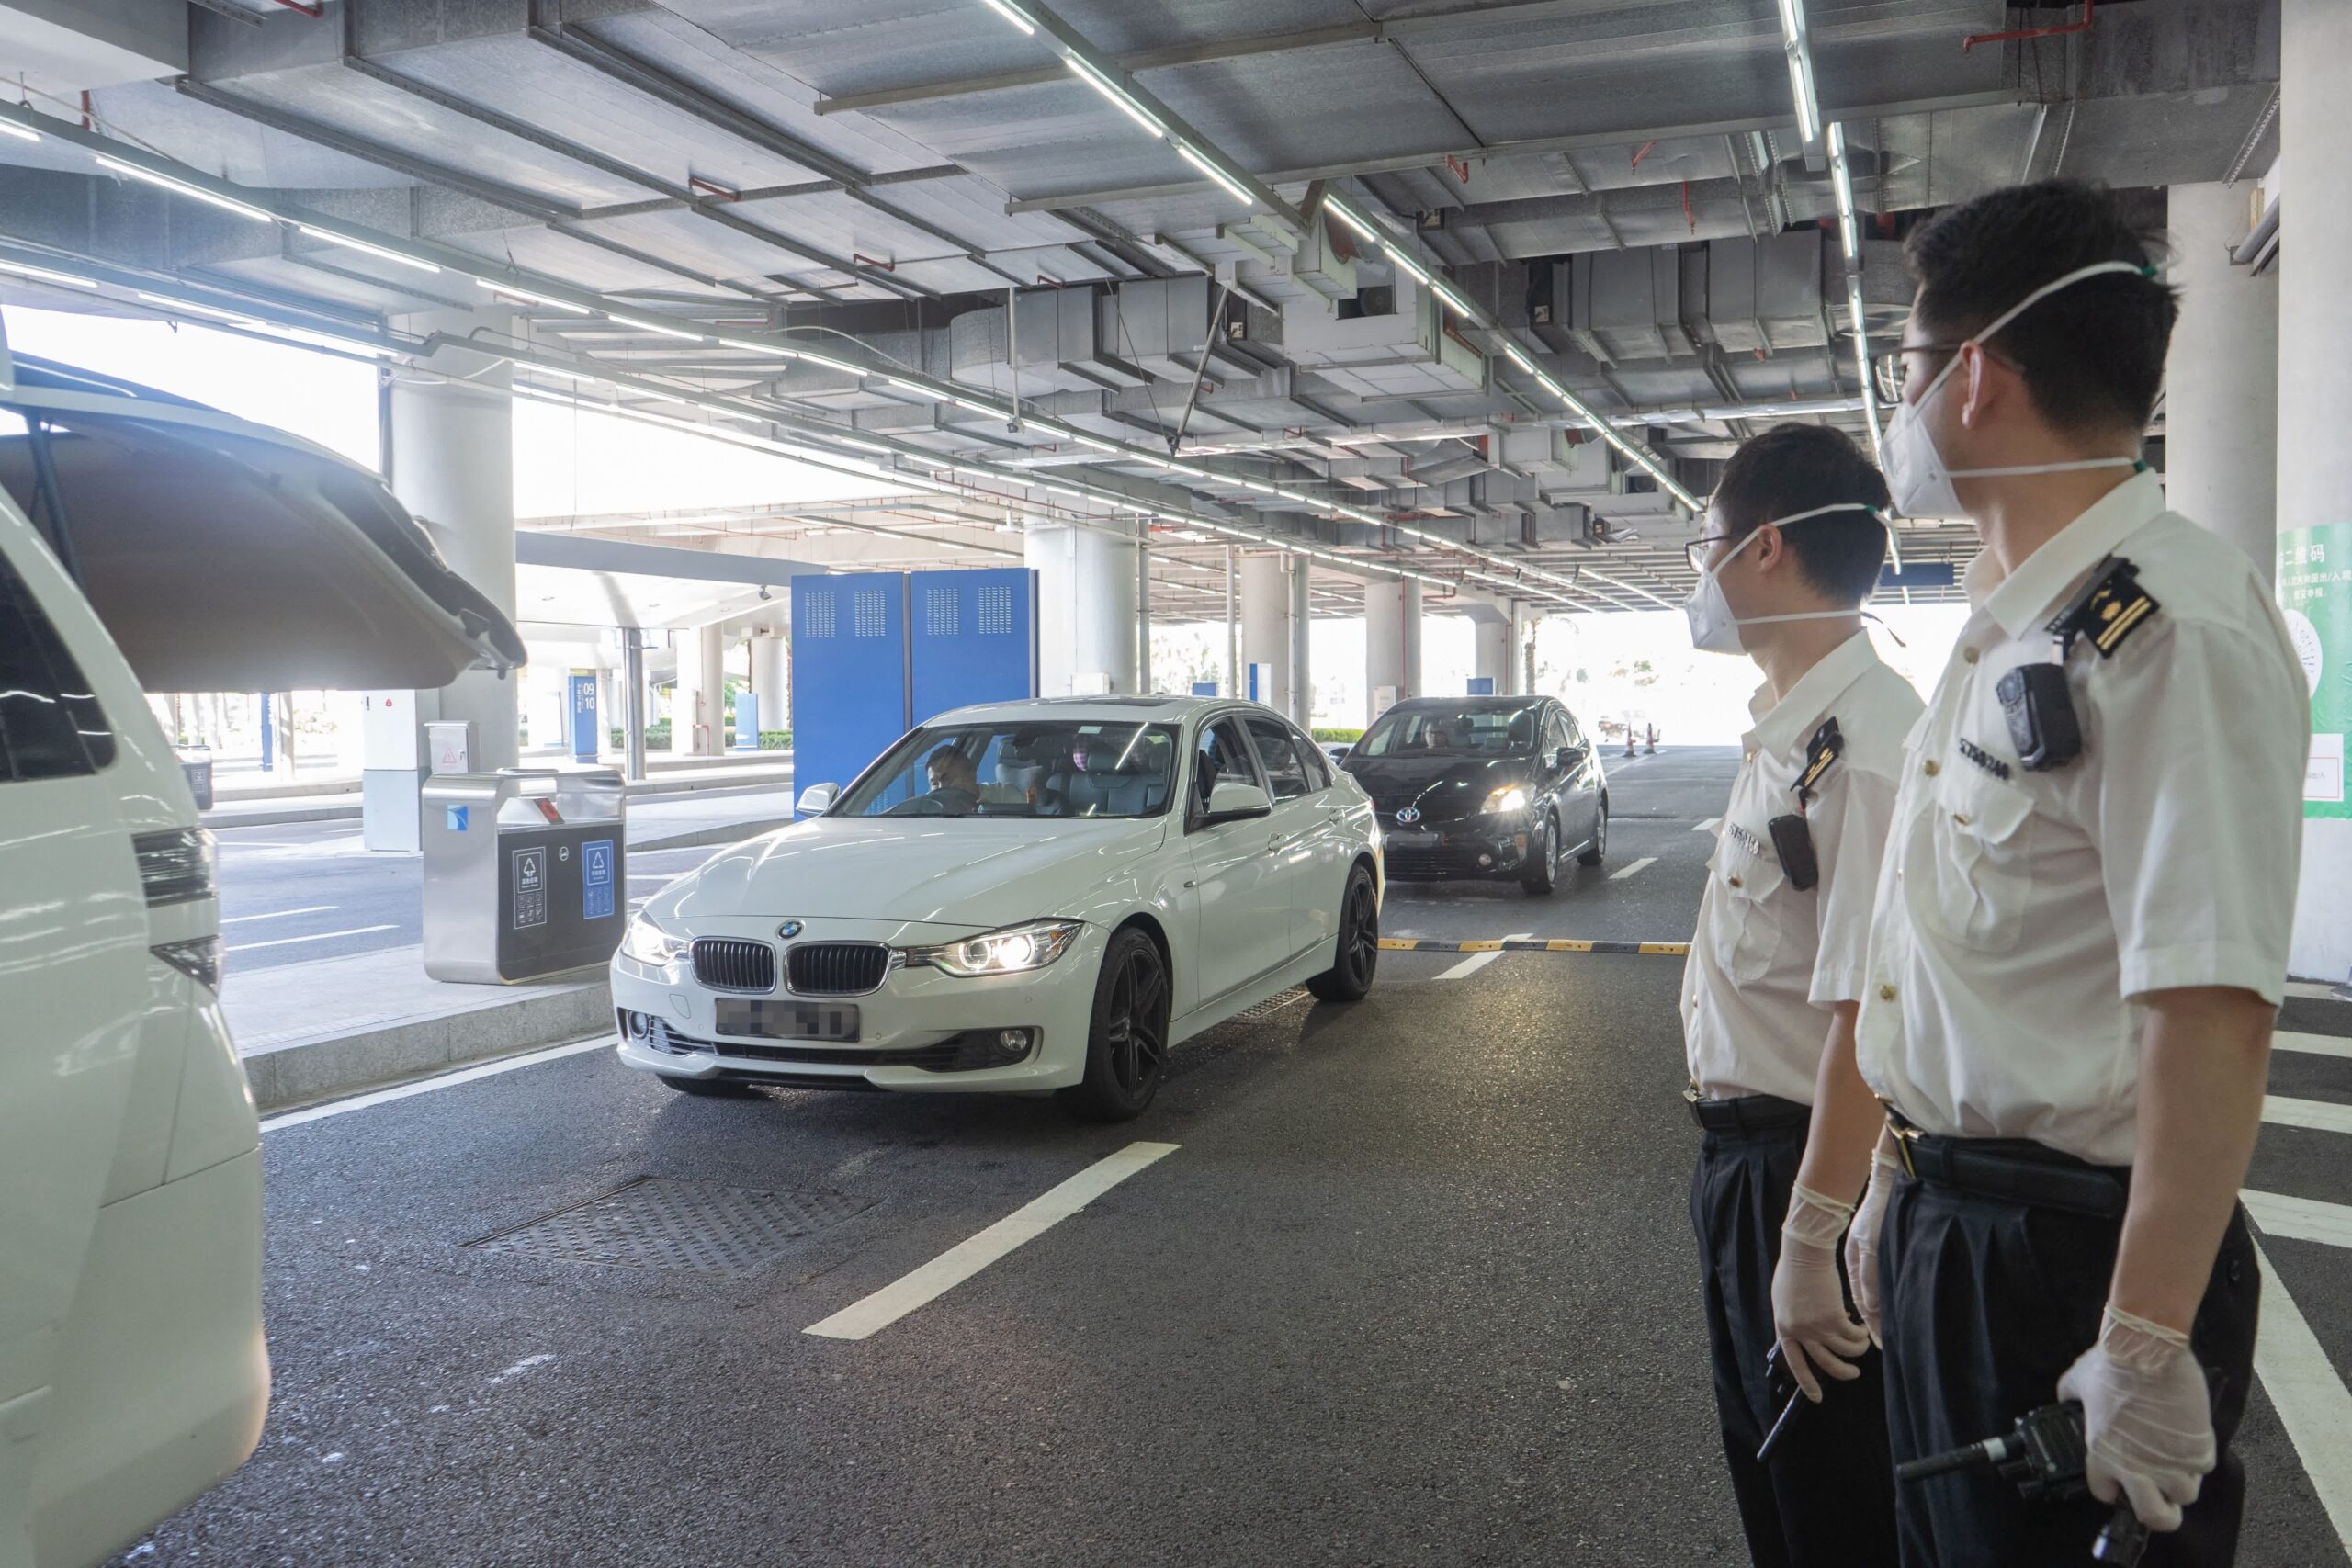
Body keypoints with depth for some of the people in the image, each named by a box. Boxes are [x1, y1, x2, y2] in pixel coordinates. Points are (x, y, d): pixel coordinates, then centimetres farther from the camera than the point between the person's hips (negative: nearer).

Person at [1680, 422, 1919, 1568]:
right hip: (1745, 1151, 9)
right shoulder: (1788, 728, 7)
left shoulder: (1864, 743, -26)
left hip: (1810, 1167, -9)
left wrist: (1809, 1241, -26)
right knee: (1764, 1462, 25)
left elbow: (1863, 1012, -29)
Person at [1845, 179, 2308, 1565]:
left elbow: (2211, 1008, -26)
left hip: (2075, 1251, -9)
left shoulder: (2169, 624, -20)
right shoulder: (2006, 630, 11)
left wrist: (2147, 1345, -26)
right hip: (1946, 1227, 9)